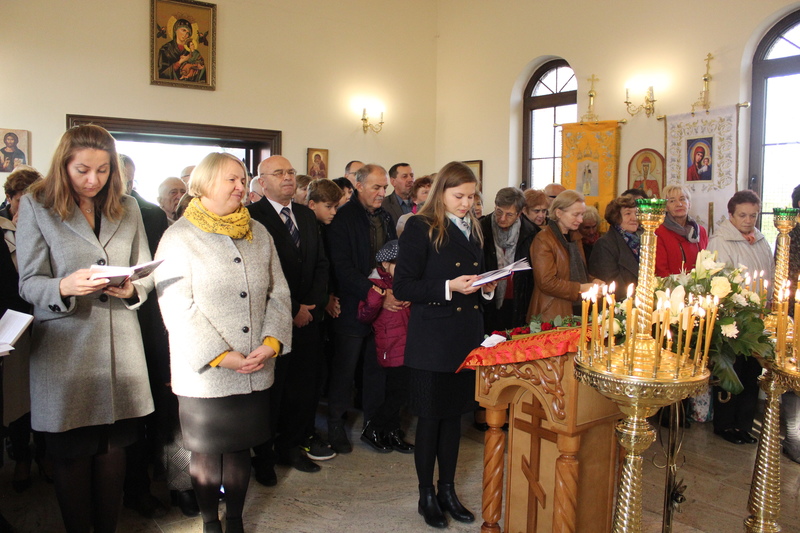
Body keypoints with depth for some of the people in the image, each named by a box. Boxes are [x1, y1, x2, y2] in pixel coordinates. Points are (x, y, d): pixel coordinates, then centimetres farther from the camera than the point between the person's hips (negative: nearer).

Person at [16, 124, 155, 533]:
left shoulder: (128, 208, 10)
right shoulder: (36, 206, 2)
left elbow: (145, 272, 10)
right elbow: (29, 284, -3)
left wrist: (132, 289, -12)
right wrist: (64, 287, -24)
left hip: (120, 343, 2)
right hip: (64, 347, -2)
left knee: (113, 449, 11)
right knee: (71, 454, 8)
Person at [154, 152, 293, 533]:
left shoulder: (258, 233, 9)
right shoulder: (179, 237, -4)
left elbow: (278, 293, 6)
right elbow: (176, 308, -12)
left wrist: (271, 342, -9)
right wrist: (220, 356, -16)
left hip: (255, 370, 3)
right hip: (204, 373, -3)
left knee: (240, 447, 14)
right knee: (206, 452, 10)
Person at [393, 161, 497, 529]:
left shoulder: (473, 229, 12)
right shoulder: (420, 228, -8)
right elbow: (402, 287, -13)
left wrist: (487, 287, 0)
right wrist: (448, 288, -22)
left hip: (467, 338, 6)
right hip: (433, 339, -6)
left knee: (454, 414, 15)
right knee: (430, 417, 5)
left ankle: (447, 490, 30)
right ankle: (426, 495, 22)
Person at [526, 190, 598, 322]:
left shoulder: (575, 236, 16)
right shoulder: (543, 240, -13)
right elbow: (547, 283, -19)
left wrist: (592, 282, 3)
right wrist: (581, 288, -17)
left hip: (578, 310, 8)